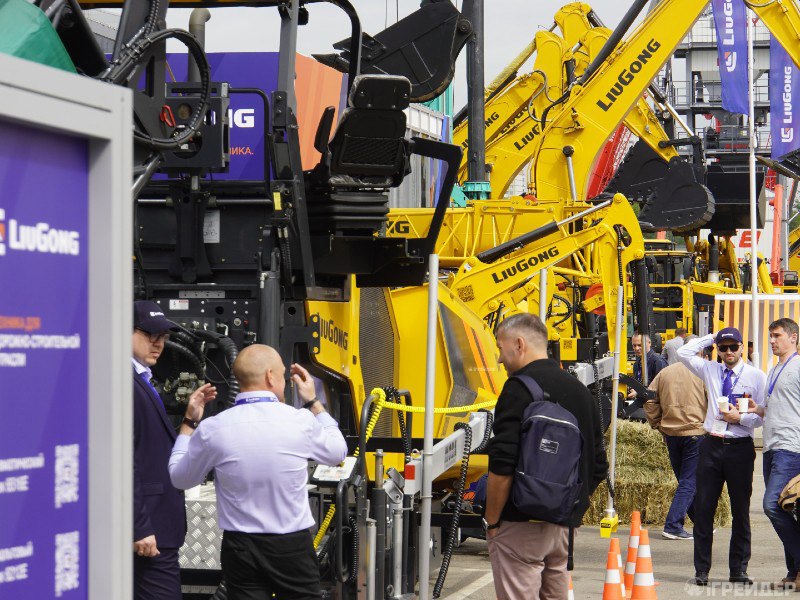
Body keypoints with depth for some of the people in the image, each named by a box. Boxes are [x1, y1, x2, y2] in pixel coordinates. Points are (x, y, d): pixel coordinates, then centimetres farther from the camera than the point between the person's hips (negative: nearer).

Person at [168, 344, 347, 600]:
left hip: (241, 549, 1)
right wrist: (313, 402, 20)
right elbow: (337, 453, 12)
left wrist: (188, 424, 18)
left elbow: (179, 478, 8)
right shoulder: (301, 422, -10)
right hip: (293, 546, -1)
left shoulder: (212, 430, -9)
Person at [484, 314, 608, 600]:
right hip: (564, 523, 8)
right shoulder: (578, 389, 13)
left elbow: (502, 468, -18)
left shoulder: (520, 388, -12)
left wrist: (491, 521, -10)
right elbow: (598, 466, 17)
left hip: (522, 524, -8)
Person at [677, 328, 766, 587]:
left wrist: (740, 418, -16)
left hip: (740, 447, -2)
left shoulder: (756, 376, 0)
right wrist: (711, 338, 10)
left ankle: (738, 569, 14)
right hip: (711, 445, 3)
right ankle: (701, 570, 6)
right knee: (703, 507, 1)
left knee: (741, 509, 5)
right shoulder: (710, 370, 10)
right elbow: (684, 352, 10)